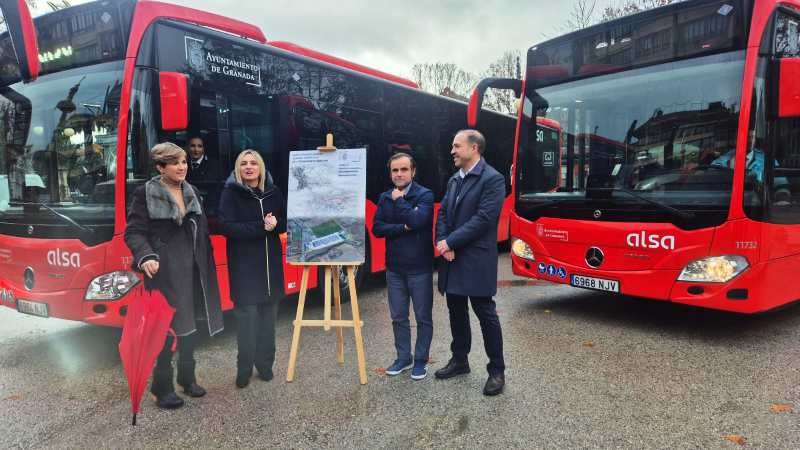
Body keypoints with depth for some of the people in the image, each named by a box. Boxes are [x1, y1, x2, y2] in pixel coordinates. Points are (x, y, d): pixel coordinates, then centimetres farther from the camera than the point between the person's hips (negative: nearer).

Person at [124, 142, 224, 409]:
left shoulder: (192, 192, 13)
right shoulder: (145, 194, -5)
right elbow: (134, 232, -9)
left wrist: (207, 265, 12)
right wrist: (146, 257, -27)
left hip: (192, 269, 6)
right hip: (163, 271, -6)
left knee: (190, 324, 13)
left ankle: (187, 378, 30)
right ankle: (162, 388, 12)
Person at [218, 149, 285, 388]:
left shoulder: (273, 192, 8)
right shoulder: (231, 193, -2)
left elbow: (285, 223, 10)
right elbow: (227, 227, -11)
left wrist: (274, 224, -13)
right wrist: (261, 227, -18)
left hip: (271, 263, 3)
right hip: (243, 265, -3)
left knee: (269, 315, 5)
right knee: (247, 315, -6)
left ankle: (265, 364, 17)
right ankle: (244, 369, 7)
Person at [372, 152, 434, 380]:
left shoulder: (425, 195, -7)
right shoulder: (385, 198, 7)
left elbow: (416, 220, -24)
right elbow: (377, 228, -3)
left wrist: (399, 200, -12)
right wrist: (402, 228, -15)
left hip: (419, 268, -4)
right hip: (394, 268, 4)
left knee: (423, 317, 7)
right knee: (398, 317, 13)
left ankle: (421, 360, 22)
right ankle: (403, 358, 28)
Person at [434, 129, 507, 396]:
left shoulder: (492, 179, -10)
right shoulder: (454, 180, 15)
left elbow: (483, 219, -18)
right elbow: (443, 213, 11)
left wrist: (450, 241, -17)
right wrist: (442, 242, -7)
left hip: (477, 261, -7)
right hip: (452, 258, 7)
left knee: (485, 314, 1)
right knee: (456, 311, 16)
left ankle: (497, 371, 15)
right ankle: (459, 360, 32)